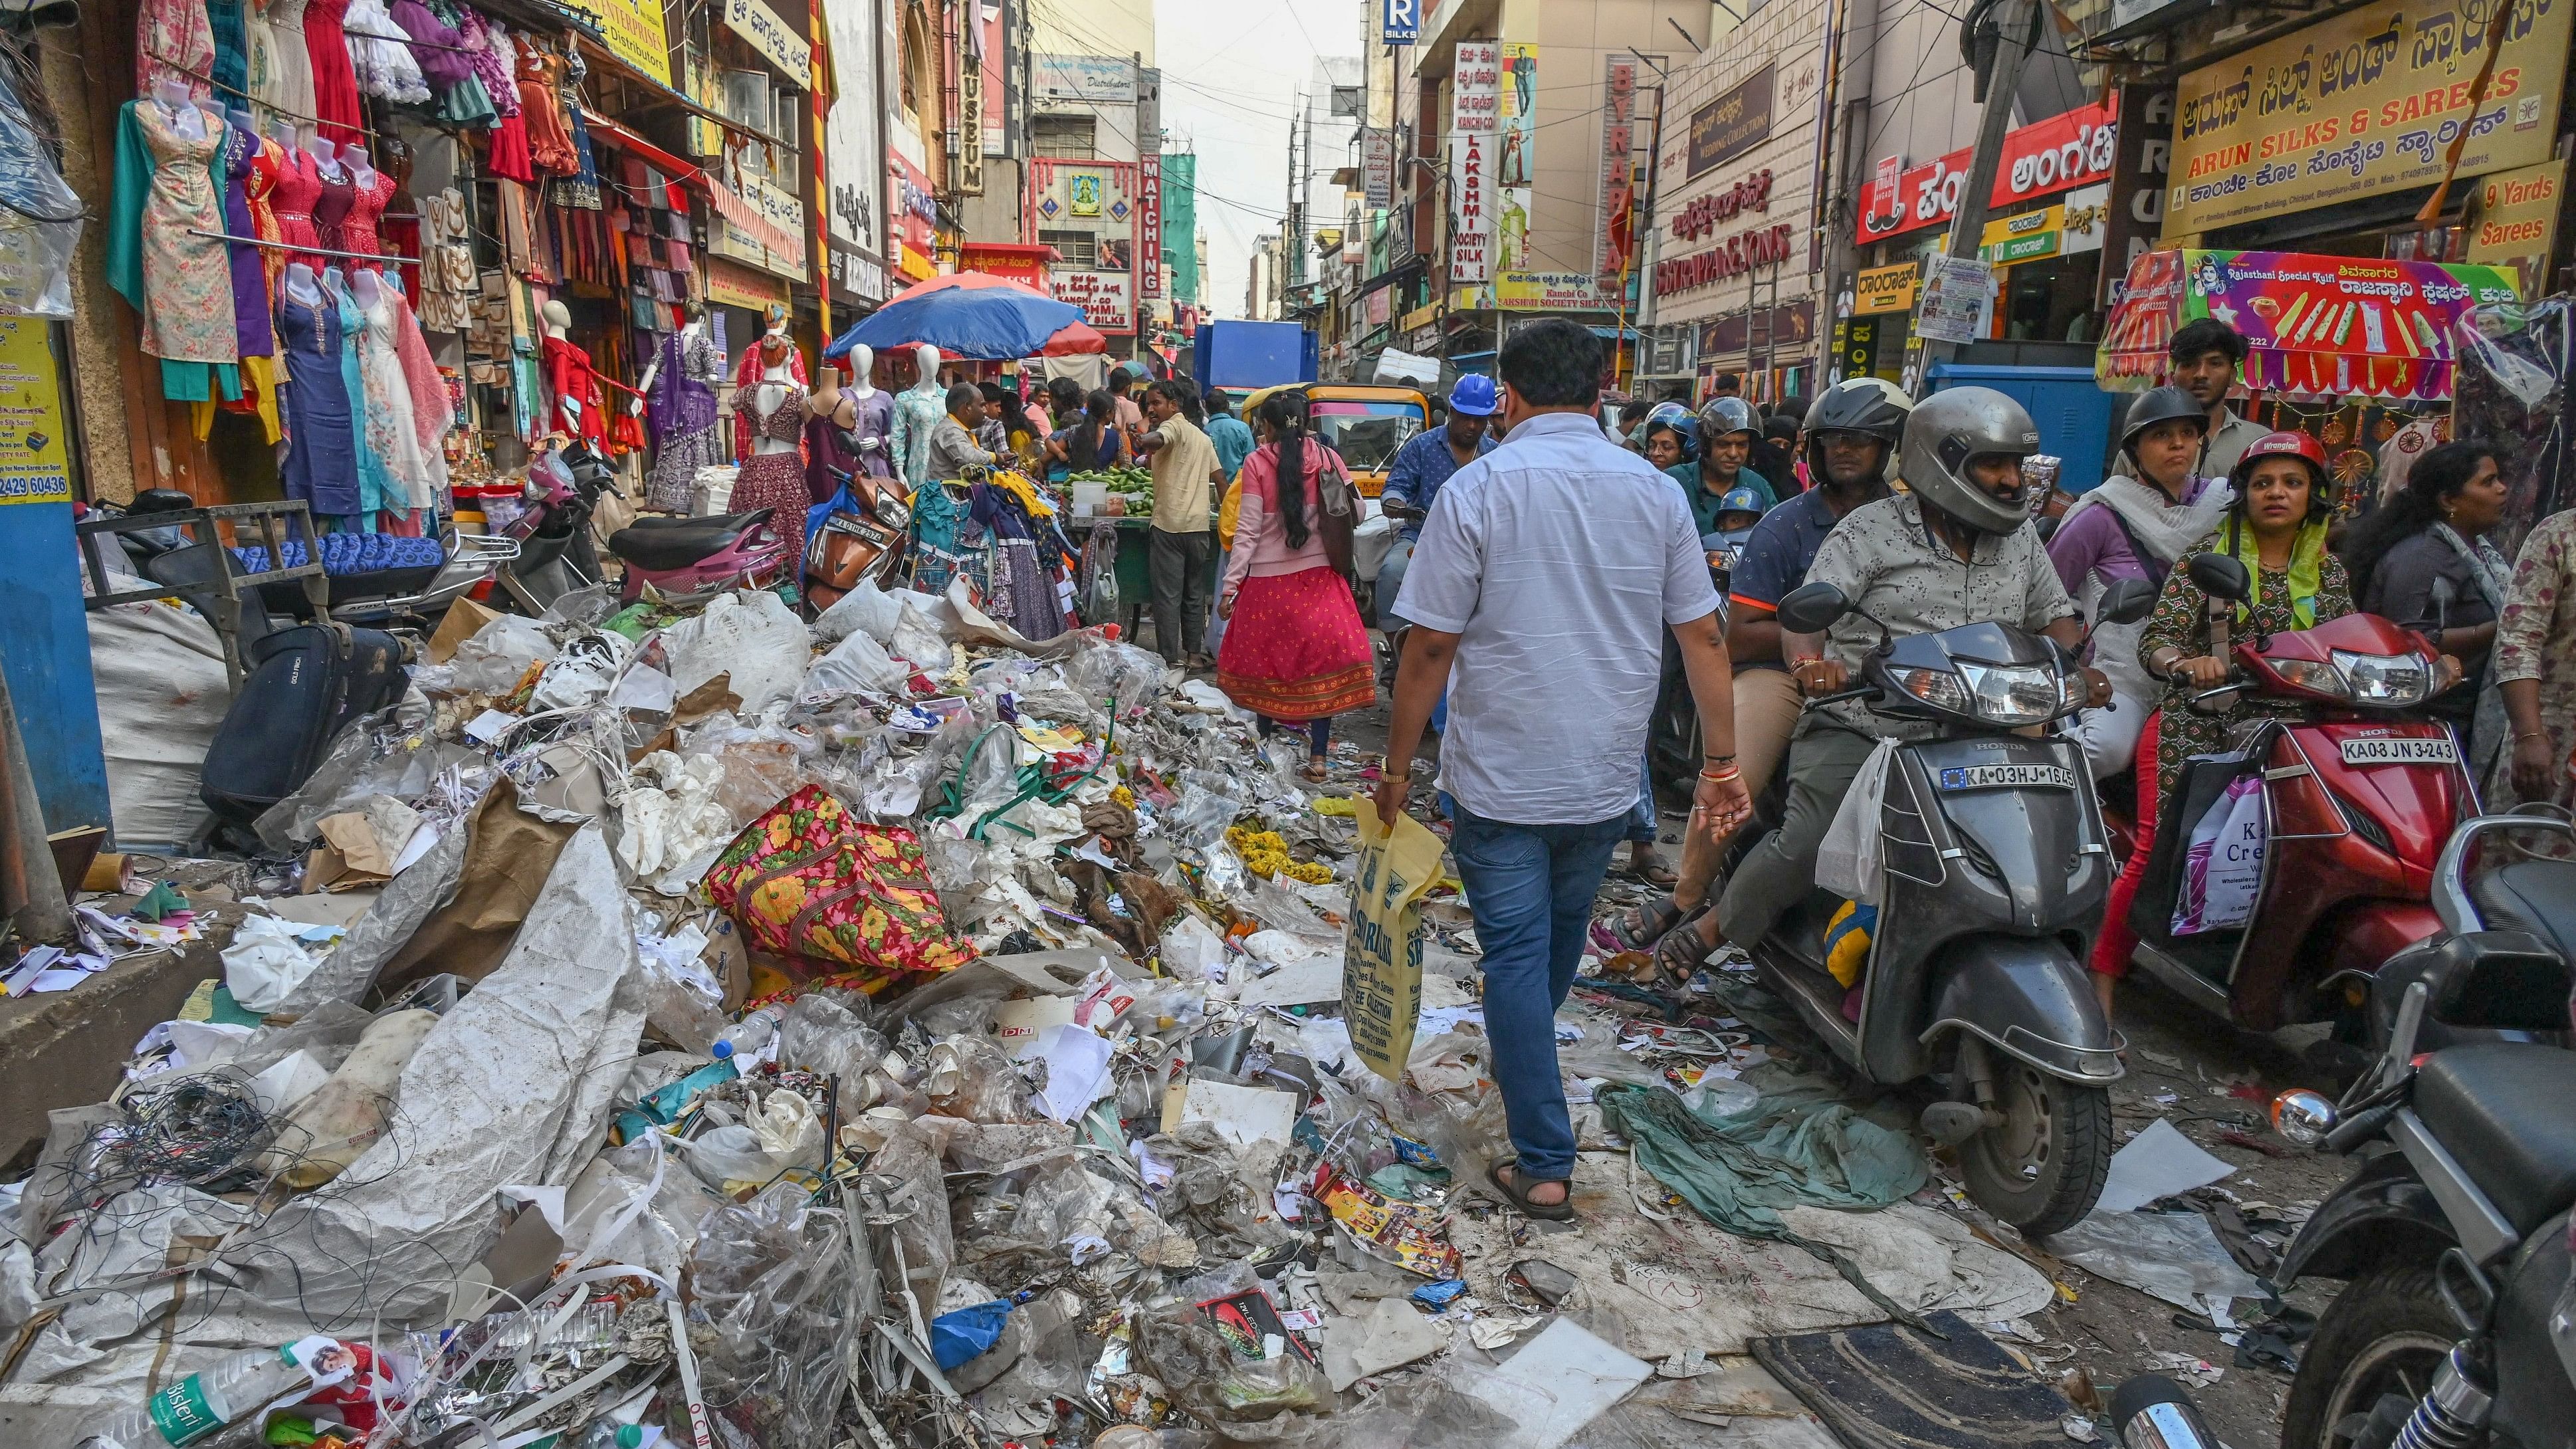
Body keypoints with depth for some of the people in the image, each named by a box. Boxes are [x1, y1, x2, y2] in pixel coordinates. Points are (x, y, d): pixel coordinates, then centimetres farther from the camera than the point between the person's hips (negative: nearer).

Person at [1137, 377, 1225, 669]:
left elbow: (1157, 439, -29)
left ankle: (1169, 659, -4)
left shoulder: (1172, 426, -3)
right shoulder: (1202, 437, 19)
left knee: (1168, 596, -4)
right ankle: (1194, 653, 19)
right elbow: (1220, 479, 21)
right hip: (1199, 526, 7)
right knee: (1195, 595, 14)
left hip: (1169, 525, -7)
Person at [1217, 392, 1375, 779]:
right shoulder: (1327, 457, -1)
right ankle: (1317, 756, 6)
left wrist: (1229, 586, -5)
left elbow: (1248, 530, -9)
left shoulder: (1257, 463, -7)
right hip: (1319, 576, 1)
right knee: (1322, 661, 6)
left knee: (1266, 662, 13)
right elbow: (1355, 513, 4)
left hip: (1268, 579, -1)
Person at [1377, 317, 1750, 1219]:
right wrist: (1721, 760, 8)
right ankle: (1524, 1059, 49)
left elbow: (1429, 648, -13)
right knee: (1561, 934, 24)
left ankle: (1544, 1165, 7)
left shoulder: (1477, 490, -12)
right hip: (1607, 777, 5)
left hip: (1500, 779, -4)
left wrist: (1398, 767, -2)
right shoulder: (1656, 492, 0)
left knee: (1516, 954, 5)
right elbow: (1703, 637, 1)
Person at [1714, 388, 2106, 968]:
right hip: (1857, 729, -5)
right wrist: (1808, 664, -34)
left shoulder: (2020, 537, 13)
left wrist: (2079, 670, -3)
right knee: (1804, 848, -20)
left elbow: (2054, 614, 19)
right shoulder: (1873, 528, -4)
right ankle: (1710, 933, 4)